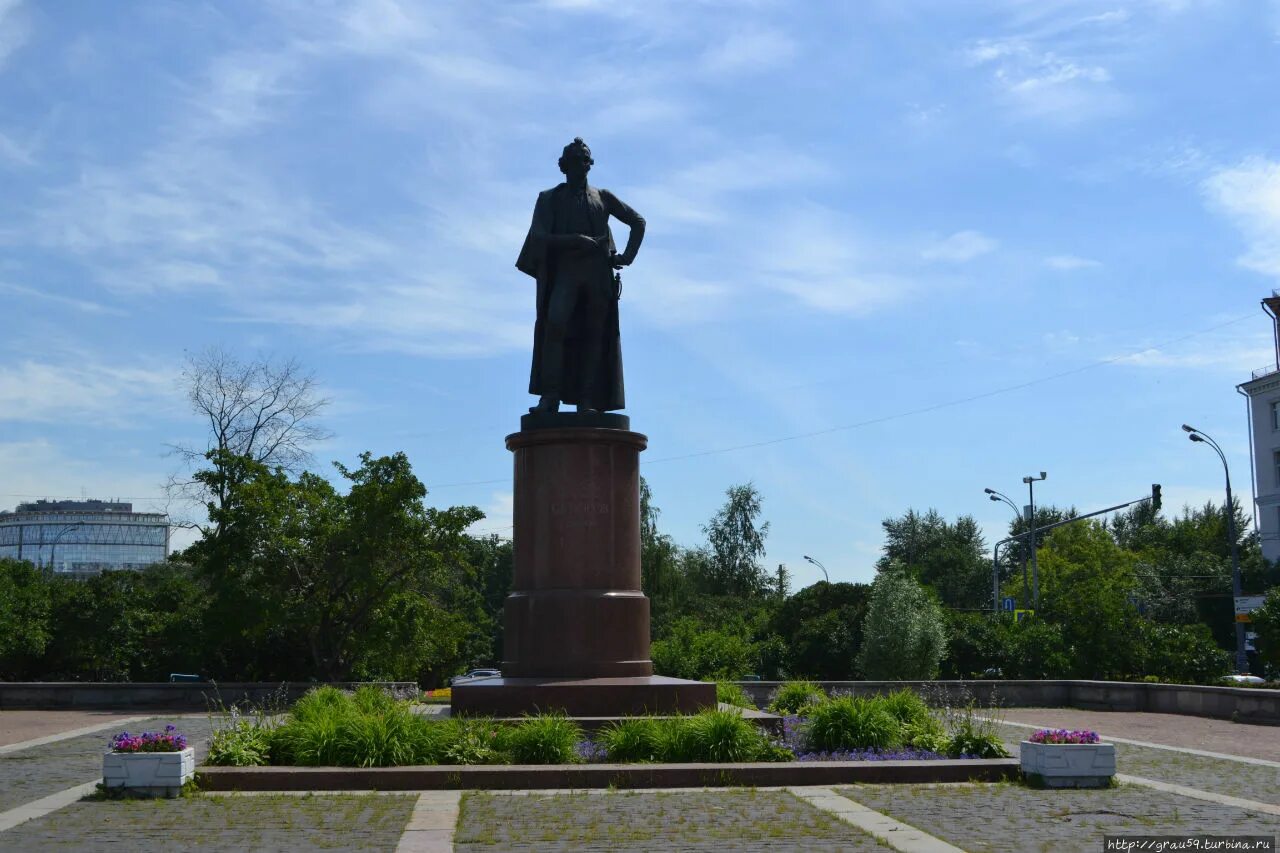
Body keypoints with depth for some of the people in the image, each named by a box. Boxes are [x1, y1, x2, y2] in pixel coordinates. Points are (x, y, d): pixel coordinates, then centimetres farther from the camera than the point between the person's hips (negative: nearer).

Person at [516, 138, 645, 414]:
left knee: (594, 335, -5)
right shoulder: (549, 198, 15)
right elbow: (539, 237, 1)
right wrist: (575, 240, -12)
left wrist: (627, 257, 12)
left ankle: (587, 401, -7)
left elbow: (638, 222, 25)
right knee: (555, 323, -25)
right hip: (565, 271, -2)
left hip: (598, 274, 2)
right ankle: (550, 396, -28)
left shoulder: (602, 197, 19)